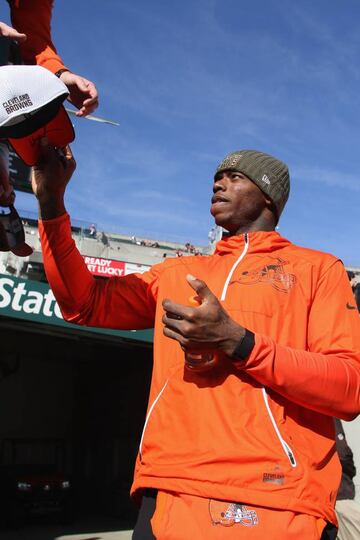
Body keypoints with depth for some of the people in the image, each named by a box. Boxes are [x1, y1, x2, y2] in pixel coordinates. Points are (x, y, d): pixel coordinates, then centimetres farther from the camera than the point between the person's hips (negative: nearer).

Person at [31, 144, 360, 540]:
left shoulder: (317, 267, 7)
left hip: (275, 503, -3)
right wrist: (51, 201, 4)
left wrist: (234, 341, -16)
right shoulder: (176, 272, 20)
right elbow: (84, 305, 13)